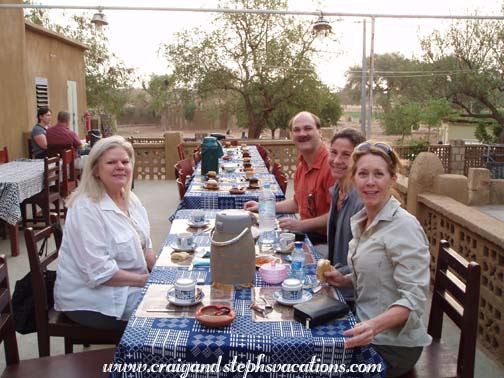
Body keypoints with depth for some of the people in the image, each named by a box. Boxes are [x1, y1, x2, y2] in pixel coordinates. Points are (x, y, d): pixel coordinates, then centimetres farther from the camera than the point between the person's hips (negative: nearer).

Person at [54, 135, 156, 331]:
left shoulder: (130, 199, 4)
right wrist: (146, 280, -19)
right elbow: (100, 272, -25)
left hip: (127, 286, 8)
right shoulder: (85, 208, -21)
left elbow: (144, 245, 11)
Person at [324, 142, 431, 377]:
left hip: (392, 343, -7)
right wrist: (345, 280, 2)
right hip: (368, 333, 7)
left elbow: (414, 297, -23)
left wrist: (374, 325, -37)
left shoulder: (404, 226, -19)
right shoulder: (362, 221, 6)